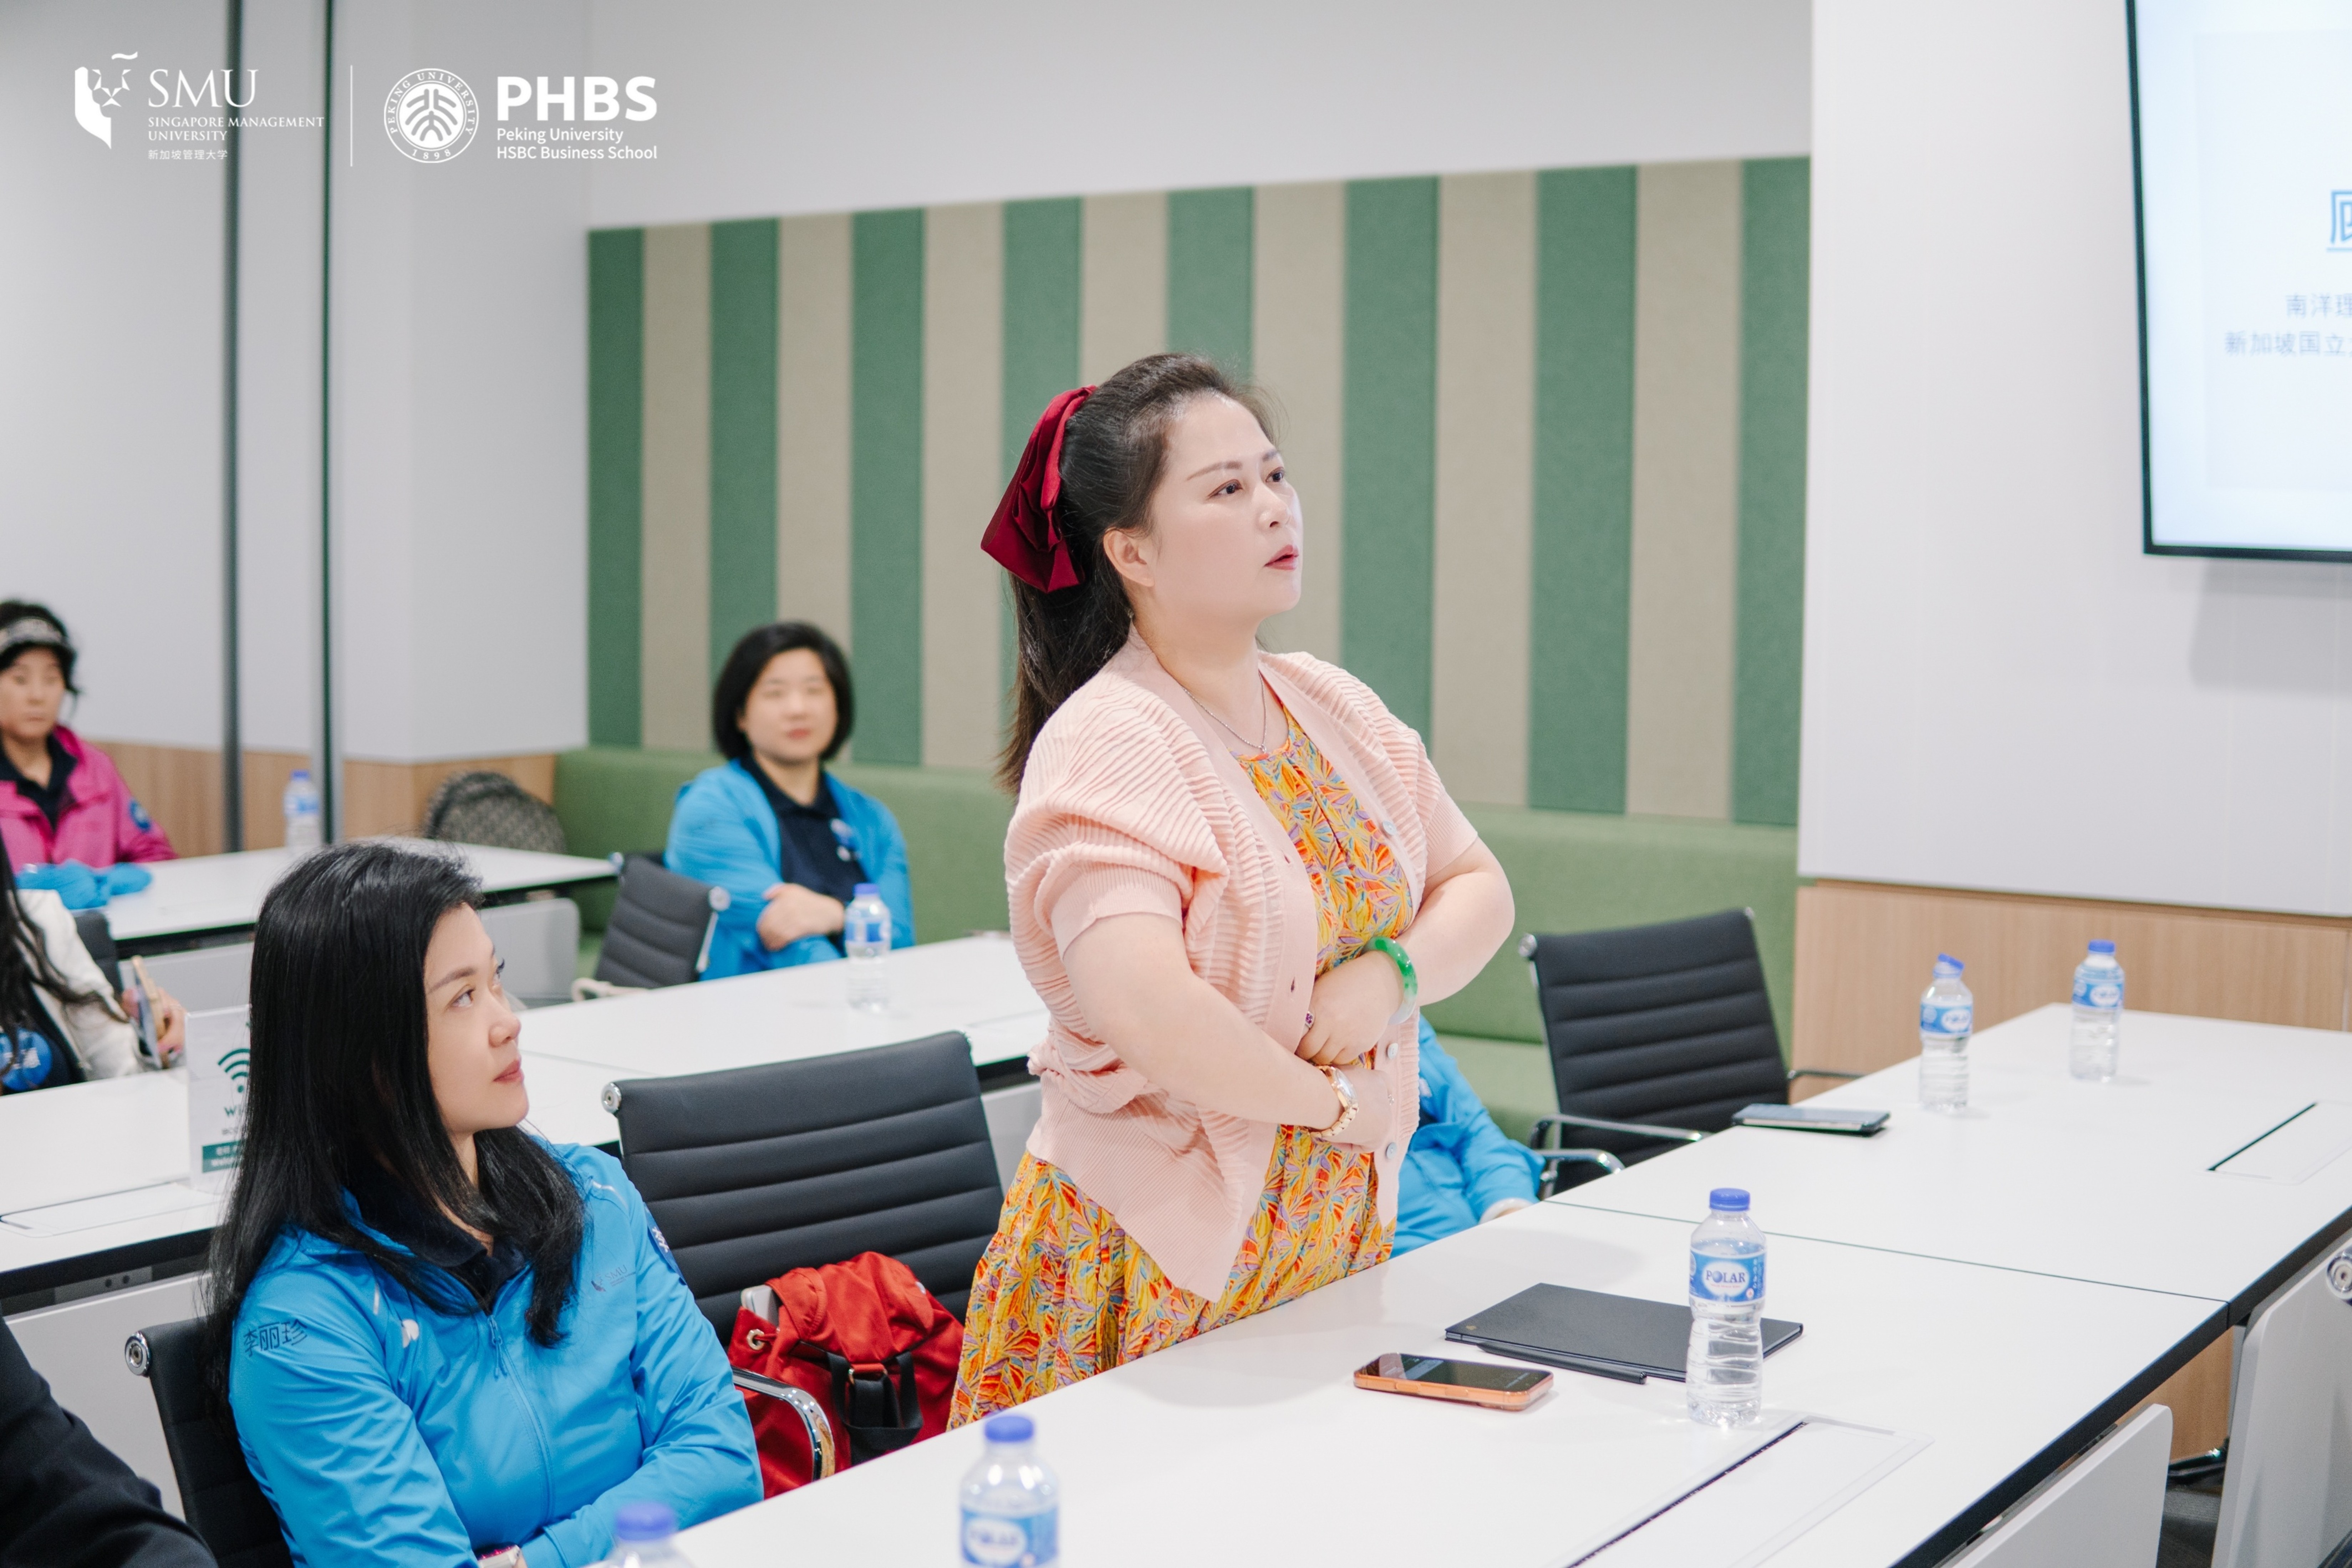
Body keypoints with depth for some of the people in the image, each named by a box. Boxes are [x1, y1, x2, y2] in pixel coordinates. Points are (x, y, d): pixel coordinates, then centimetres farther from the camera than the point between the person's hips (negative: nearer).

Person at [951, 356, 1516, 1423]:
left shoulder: (1335, 709, 6)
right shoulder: (1107, 744, -18)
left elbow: (1480, 890, 11)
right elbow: (1146, 1011, -30)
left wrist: (1393, 975, -10)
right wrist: (1332, 1099, -17)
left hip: (1338, 1237, 7)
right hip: (1162, 1261, -6)